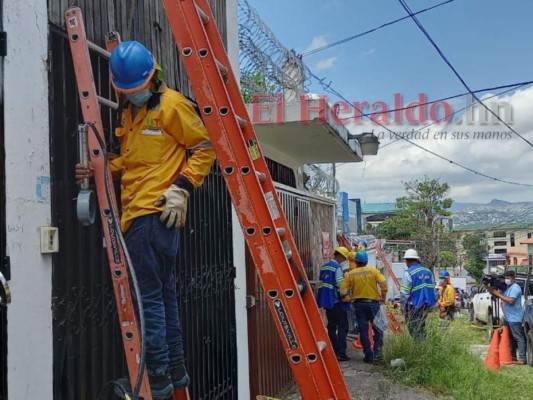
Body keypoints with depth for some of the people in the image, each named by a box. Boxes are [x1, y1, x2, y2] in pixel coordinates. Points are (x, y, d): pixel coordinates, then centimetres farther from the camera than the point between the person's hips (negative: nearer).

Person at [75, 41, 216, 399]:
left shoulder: (172, 105, -4)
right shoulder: (130, 111, 20)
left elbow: (204, 148, -5)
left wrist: (181, 188, -13)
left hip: (155, 213, -9)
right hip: (138, 215, 9)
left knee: (149, 296, -6)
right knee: (163, 292, 13)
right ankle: (175, 368, 24)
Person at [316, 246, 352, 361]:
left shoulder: (324, 267, 12)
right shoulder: (337, 267, -14)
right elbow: (340, 284, -21)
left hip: (326, 301, 8)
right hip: (337, 301, -8)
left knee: (331, 326, 15)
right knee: (342, 326, -3)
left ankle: (333, 351, 19)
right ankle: (341, 353, -8)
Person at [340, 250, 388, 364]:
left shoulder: (351, 274, 2)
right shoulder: (373, 270, -2)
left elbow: (343, 290, -3)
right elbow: (383, 283, -12)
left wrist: (348, 298, 14)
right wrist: (383, 297, 0)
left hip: (358, 304, 1)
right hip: (373, 302, -1)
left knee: (363, 330, 6)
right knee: (378, 329, 7)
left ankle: (369, 355, 8)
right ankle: (376, 354, 0)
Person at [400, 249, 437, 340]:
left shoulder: (409, 273, -13)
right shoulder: (428, 271, 8)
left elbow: (404, 293, -14)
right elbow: (432, 289, 12)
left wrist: (403, 307, -3)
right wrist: (431, 305, 20)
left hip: (414, 306, -7)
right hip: (426, 305, 7)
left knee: (414, 329, 1)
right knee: (421, 327, 18)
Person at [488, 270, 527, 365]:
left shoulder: (515, 288, -16)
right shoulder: (507, 287, 14)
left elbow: (511, 301, -26)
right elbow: (502, 297, 14)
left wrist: (498, 294, -23)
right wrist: (491, 290, -2)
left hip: (514, 318, -10)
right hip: (507, 317, 10)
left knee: (519, 338, -8)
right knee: (510, 337, 17)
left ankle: (522, 358, -9)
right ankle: (512, 354, 27)